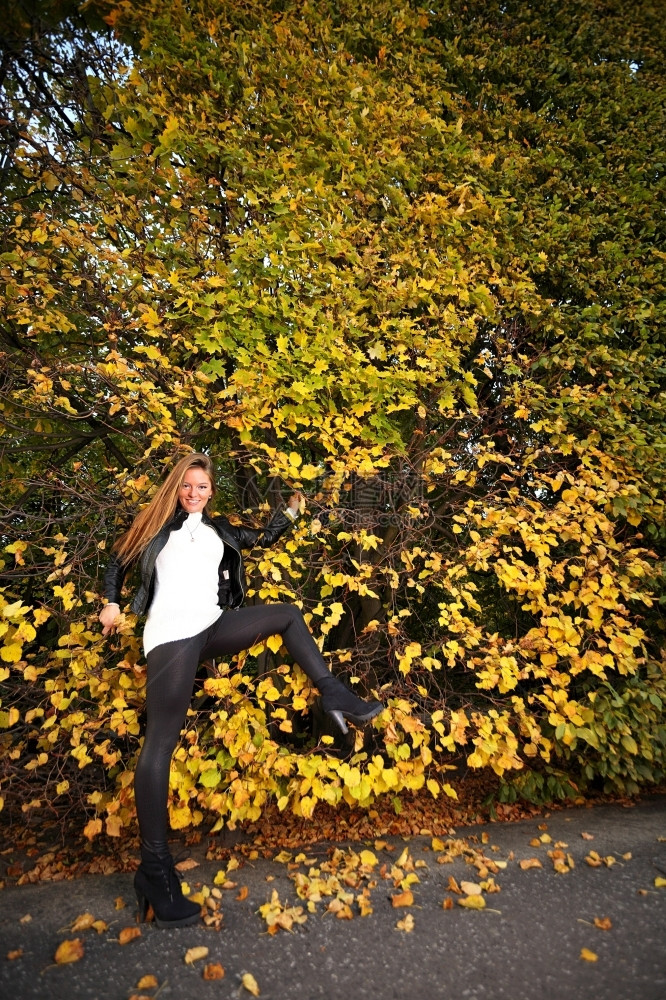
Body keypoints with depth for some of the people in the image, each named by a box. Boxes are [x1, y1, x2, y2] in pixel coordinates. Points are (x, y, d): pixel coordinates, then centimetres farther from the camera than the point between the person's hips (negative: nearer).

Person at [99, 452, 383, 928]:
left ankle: (334, 695, -2)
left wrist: (291, 511, 23)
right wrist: (112, 603, 9)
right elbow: (119, 559, 20)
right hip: (172, 635, -5)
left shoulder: (219, 529, 21)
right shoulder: (156, 525, 12)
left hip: (214, 627, 5)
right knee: (161, 740, -11)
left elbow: (263, 538, 30)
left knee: (288, 615, 0)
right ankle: (155, 869, -5)